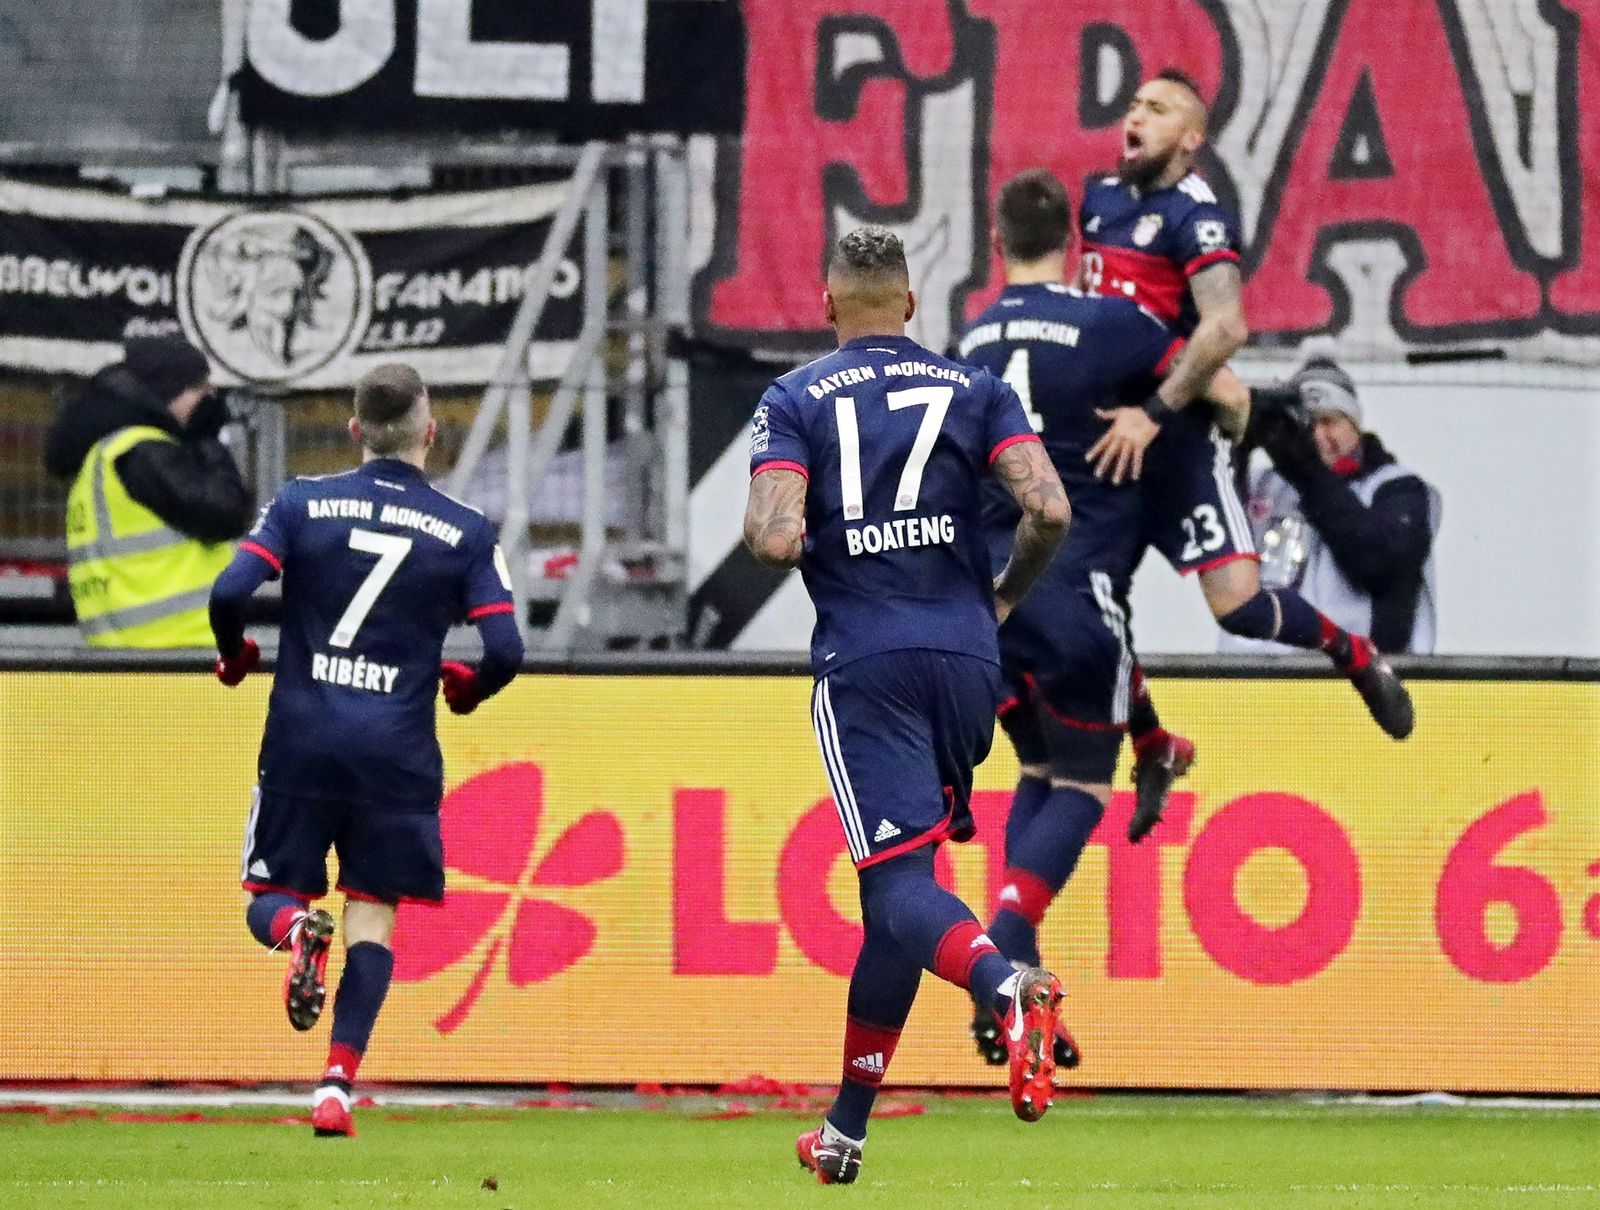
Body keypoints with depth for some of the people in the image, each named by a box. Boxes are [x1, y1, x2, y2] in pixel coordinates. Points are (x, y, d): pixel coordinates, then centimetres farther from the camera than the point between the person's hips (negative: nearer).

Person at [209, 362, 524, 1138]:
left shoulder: (302, 504, 1)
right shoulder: (466, 533, 1)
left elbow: (230, 593, -9)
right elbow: (504, 650, -5)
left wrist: (235, 657, 12)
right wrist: (466, 689, 17)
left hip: (302, 739, 0)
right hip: (396, 753, 0)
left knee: (270, 898, 13)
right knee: (371, 919, 7)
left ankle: (297, 929, -24)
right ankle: (336, 1085, -7)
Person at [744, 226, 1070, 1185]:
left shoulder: (794, 402, 3)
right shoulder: (974, 390, 9)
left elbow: (776, 540, -11)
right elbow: (1050, 509, -4)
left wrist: (763, 531, 13)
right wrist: (1005, 596, 14)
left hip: (865, 664, -3)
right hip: (966, 657, 3)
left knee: (901, 885, -10)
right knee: (895, 890, 14)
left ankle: (1009, 988, -42)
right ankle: (847, 1128, 17)